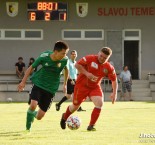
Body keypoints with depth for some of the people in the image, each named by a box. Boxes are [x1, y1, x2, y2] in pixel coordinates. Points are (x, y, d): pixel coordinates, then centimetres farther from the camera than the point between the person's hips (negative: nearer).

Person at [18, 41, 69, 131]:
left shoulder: (65, 60, -11)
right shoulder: (44, 57, -16)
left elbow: (66, 70, 12)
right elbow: (31, 68, -1)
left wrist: (65, 84, 17)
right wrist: (23, 82, -3)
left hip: (51, 89, 2)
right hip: (39, 84, -2)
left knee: (39, 117, -2)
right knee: (33, 105, -28)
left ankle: (33, 114, 37)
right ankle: (28, 126, 3)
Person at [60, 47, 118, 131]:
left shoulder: (109, 68, -10)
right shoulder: (90, 59, -19)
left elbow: (114, 80, -1)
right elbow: (77, 65, -16)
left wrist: (114, 93, -9)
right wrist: (86, 73, -27)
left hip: (95, 87, 3)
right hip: (82, 85, -3)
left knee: (99, 103, -22)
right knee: (75, 106, 8)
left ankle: (91, 126, -13)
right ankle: (64, 118, 41)